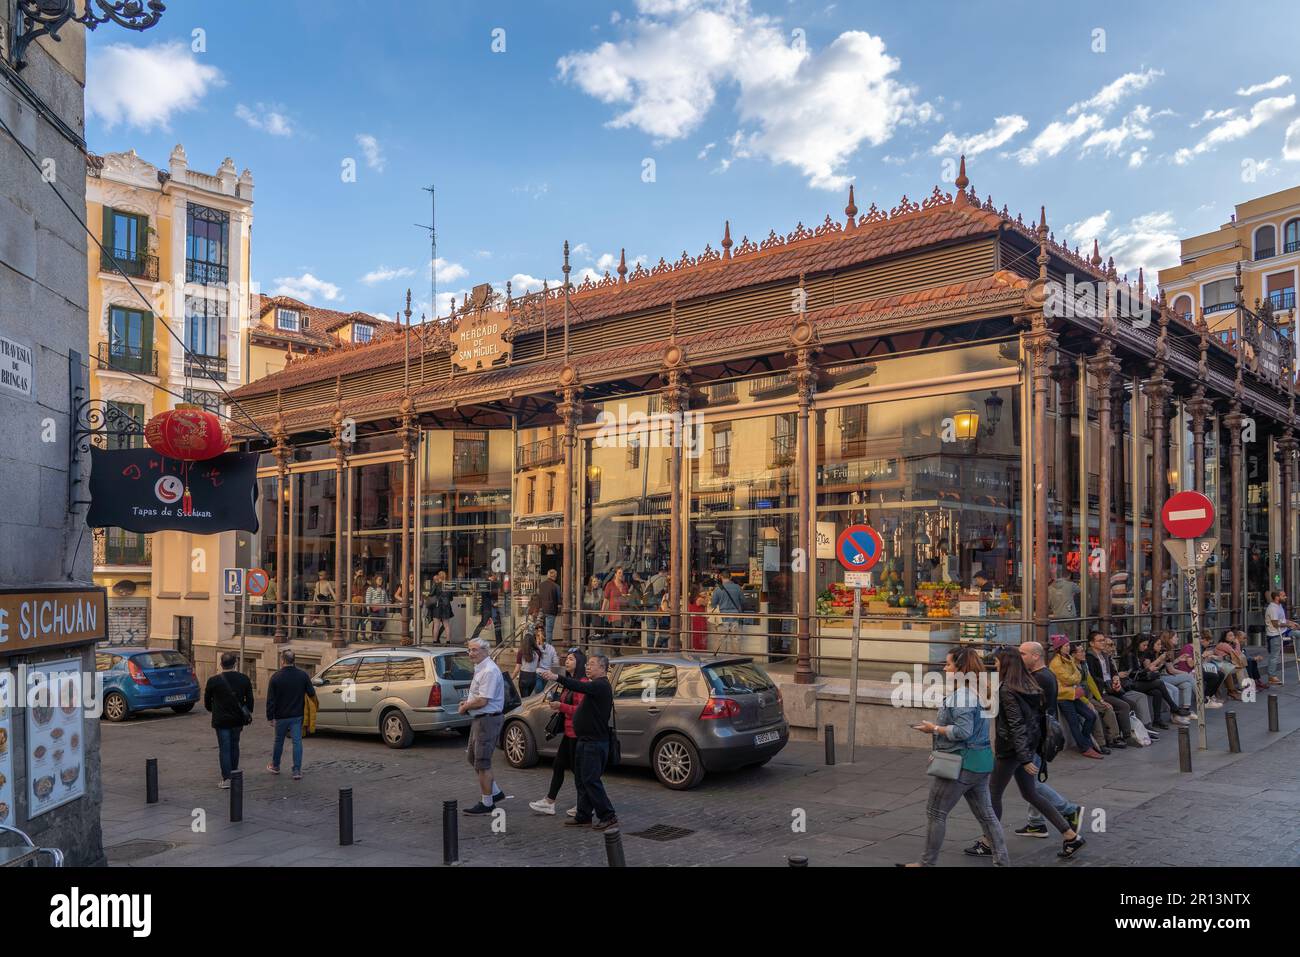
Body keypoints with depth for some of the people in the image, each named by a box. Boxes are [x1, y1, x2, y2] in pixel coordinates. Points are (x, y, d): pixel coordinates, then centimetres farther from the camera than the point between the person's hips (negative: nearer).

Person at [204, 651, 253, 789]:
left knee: (224, 749, 2)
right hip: (237, 720, 3)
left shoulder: (213, 681, -10)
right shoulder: (244, 679, -2)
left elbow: (207, 703, 2)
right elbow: (249, 701, 2)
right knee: (234, 747, 18)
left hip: (221, 720, -3)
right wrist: (247, 717, 13)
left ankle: (226, 779, 0)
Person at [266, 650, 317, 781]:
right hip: (297, 716, 0)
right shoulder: (302, 675, -6)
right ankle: (297, 770, -3)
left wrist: (270, 716, 0)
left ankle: (275, 766, 34)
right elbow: (311, 693, -3)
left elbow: (270, 699, -7)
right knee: (297, 742, 1)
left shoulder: (276, 677, -9)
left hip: (281, 716, 0)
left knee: (279, 741, 17)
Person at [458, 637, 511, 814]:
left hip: (487, 719, -11)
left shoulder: (489, 671, -20)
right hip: (479, 719, 11)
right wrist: (467, 702, 7)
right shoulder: (480, 669, 13)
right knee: (472, 757, 18)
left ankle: (486, 803, 7)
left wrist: (465, 707, -8)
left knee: (482, 762, -3)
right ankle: (495, 792, 27)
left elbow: (482, 701, -24)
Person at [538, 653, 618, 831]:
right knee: (581, 779, 12)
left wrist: (557, 677, -39)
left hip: (594, 743, -11)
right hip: (586, 741, 11)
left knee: (591, 780, -9)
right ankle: (584, 817, 19)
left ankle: (608, 817, -4)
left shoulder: (601, 685, -15)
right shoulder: (596, 685, 19)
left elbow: (579, 687, -32)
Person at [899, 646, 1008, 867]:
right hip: (980, 761, 10)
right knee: (985, 813, 13)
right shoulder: (976, 692, 12)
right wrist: (940, 726, 13)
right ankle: (1002, 859, 15)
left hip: (962, 764, -10)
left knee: (935, 812, 3)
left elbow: (963, 731, -25)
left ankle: (928, 862, 13)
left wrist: (934, 728, -14)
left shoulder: (961, 695, -20)